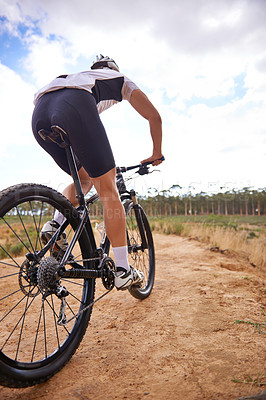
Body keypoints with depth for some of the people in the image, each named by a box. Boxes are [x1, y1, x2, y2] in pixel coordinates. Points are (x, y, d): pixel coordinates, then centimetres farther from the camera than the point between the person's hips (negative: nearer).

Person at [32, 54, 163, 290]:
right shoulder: (121, 79, 33)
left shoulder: (79, 76, 45)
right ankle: (123, 271, 0)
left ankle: (55, 224, 1)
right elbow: (154, 116, 28)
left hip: (40, 114, 6)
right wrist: (157, 154, 41)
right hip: (74, 107, -6)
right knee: (108, 189, -2)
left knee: (84, 179, 24)